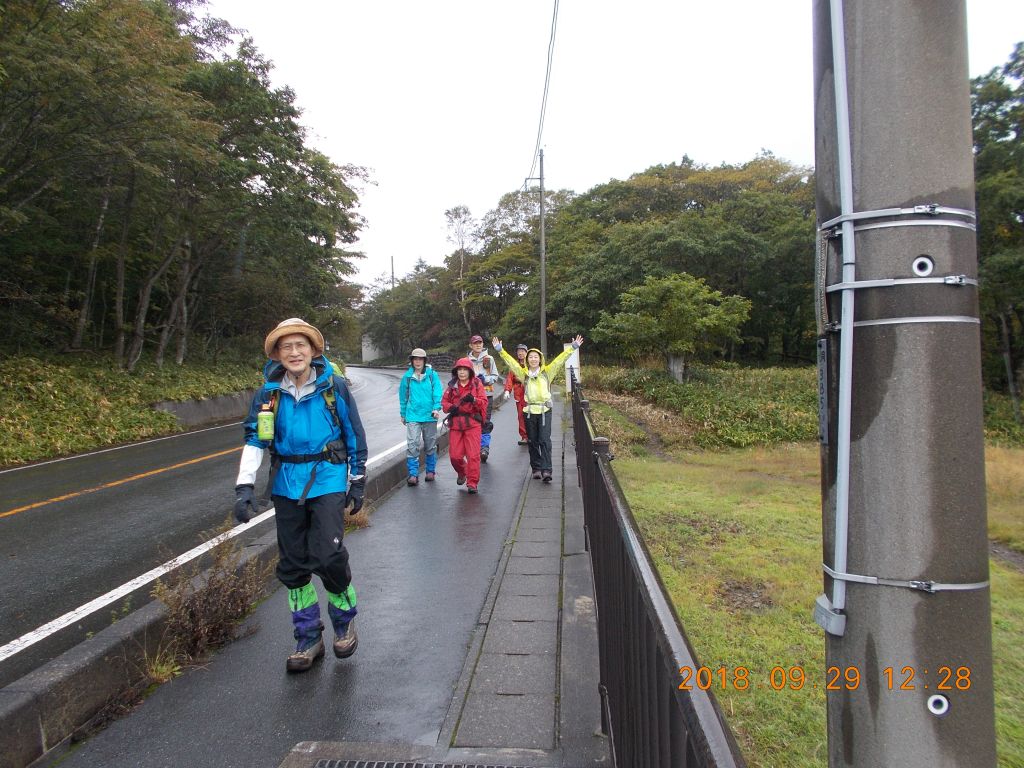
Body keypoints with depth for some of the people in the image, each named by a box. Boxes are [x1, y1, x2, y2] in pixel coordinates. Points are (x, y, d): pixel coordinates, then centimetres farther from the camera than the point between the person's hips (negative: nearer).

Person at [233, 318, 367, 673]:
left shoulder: (334, 387, -5)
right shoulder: (269, 392, 0)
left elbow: (354, 436, 1)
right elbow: (254, 440, -2)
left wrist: (358, 482, 2)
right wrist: (244, 486, -12)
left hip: (328, 481, -3)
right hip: (286, 486, 4)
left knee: (328, 556, -13)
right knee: (292, 565, 9)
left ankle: (344, 620, 17)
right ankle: (308, 638, 26)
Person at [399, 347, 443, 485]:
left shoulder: (432, 375, -2)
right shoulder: (407, 377, 3)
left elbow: (438, 392, -5)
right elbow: (403, 396, 12)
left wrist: (436, 408, -18)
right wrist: (403, 414, 17)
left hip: (429, 416, 0)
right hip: (412, 416, 0)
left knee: (430, 445, 12)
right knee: (412, 445, -9)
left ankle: (430, 471, 27)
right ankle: (413, 474, -4)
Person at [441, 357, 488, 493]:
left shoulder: (477, 384, 3)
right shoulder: (452, 386, 10)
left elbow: (484, 402, -3)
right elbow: (444, 402, 12)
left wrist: (473, 399, -23)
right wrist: (450, 407, -10)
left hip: (473, 423, -2)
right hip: (455, 423, 3)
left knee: (473, 455, -7)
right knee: (455, 455, 3)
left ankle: (472, 483, 4)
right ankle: (462, 472, 34)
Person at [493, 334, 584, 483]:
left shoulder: (547, 372, 5)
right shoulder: (524, 373, 7)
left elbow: (560, 360, 1)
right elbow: (511, 361, 2)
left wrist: (573, 348, -4)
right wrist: (500, 350, -5)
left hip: (545, 410, -2)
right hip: (529, 411, 2)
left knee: (545, 440, -8)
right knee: (532, 442, 8)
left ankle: (546, 470, -11)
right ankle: (536, 469, 19)